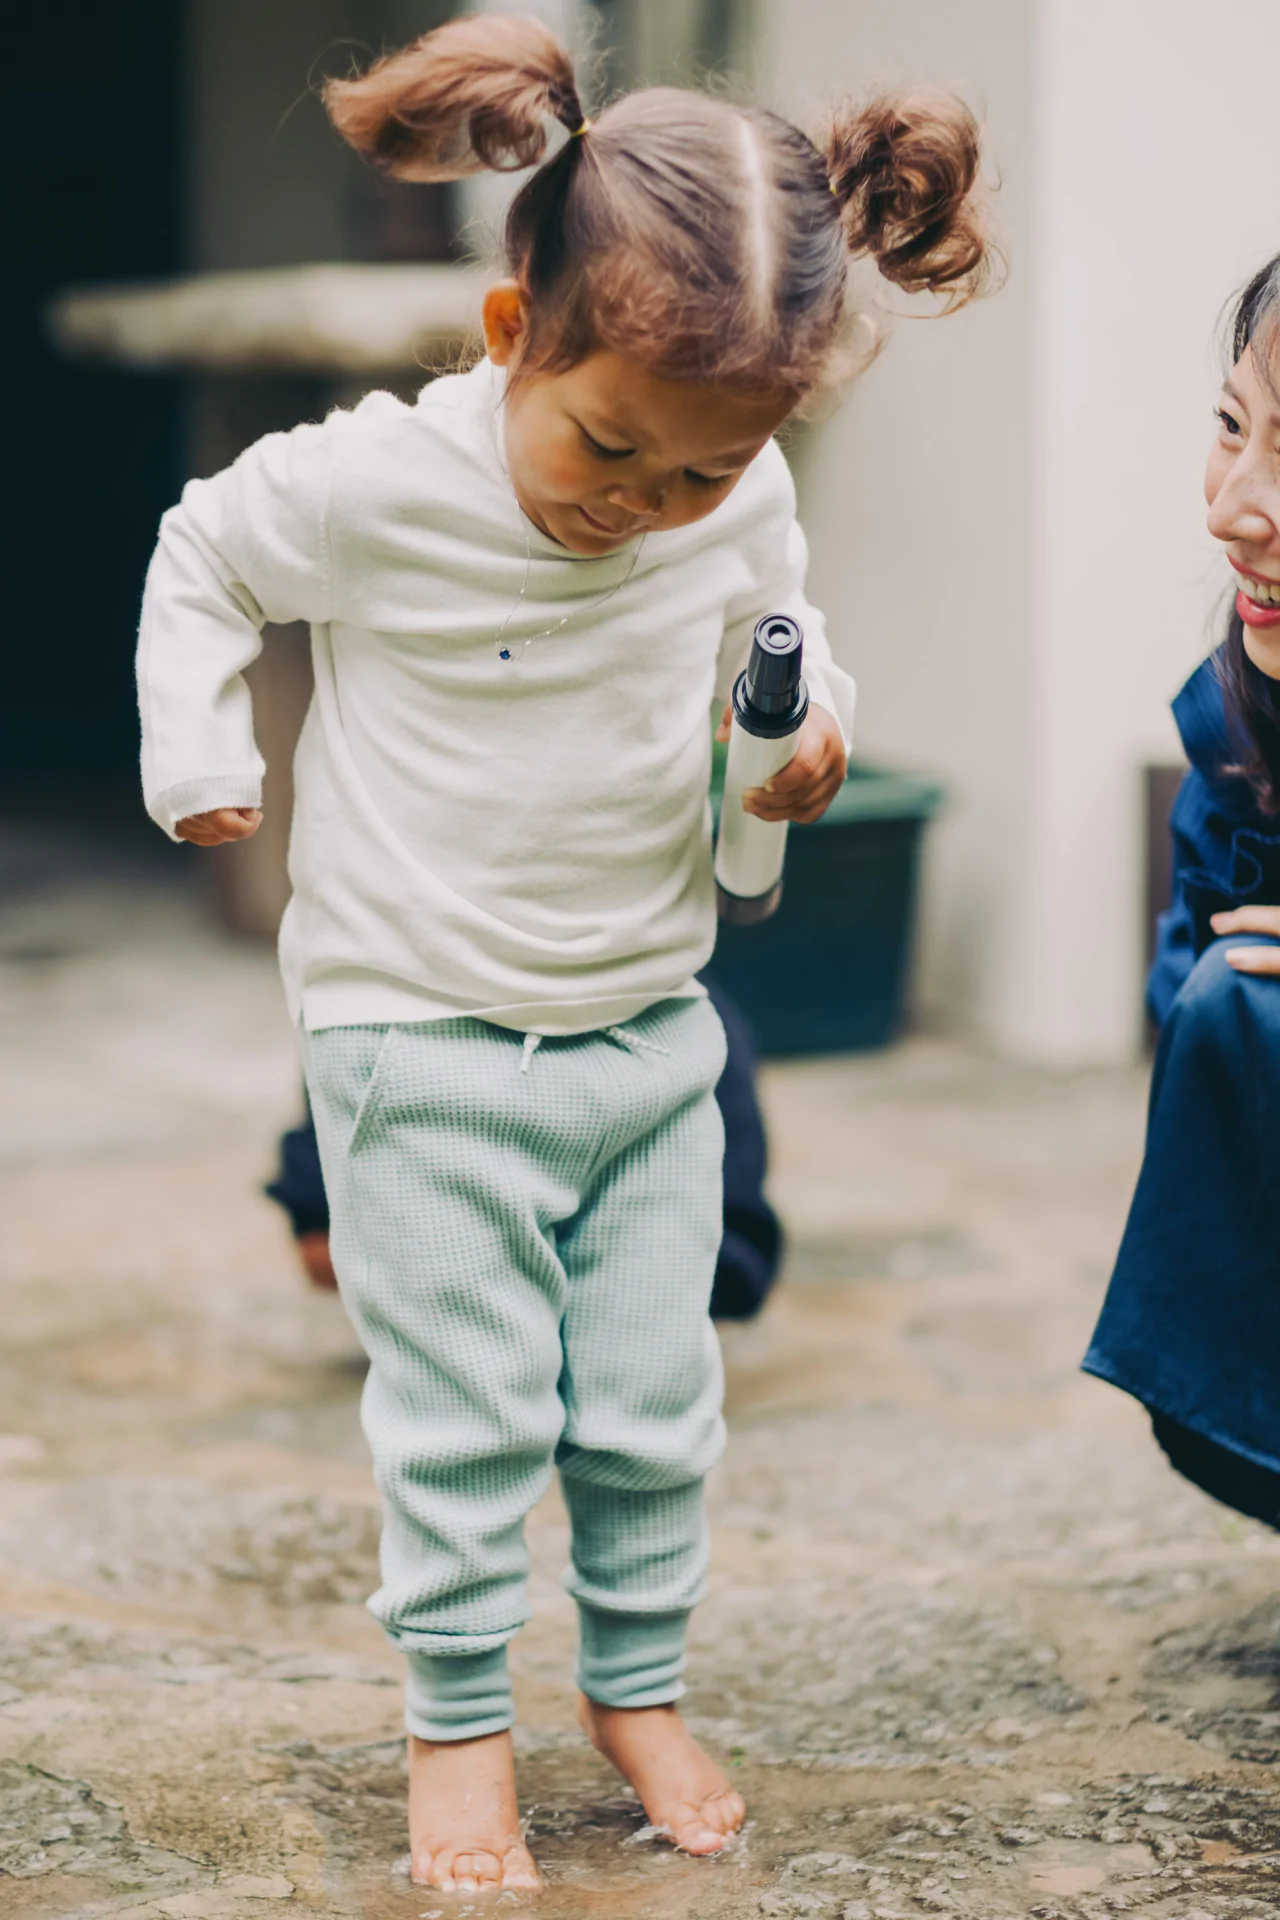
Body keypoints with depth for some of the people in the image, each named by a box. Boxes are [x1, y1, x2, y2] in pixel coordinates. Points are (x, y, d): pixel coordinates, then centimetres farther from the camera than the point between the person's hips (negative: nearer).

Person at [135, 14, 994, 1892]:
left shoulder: (746, 501, -7)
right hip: (422, 1038, -4)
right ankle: (458, 1721, 15)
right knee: (463, 1413, -1)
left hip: (648, 1027, 4)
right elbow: (202, 560, 1)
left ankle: (639, 1684, 30)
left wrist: (810, 731, -7)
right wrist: (199, 757, -4)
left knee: (654, 1404, 10)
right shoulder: (370, 487, -18)